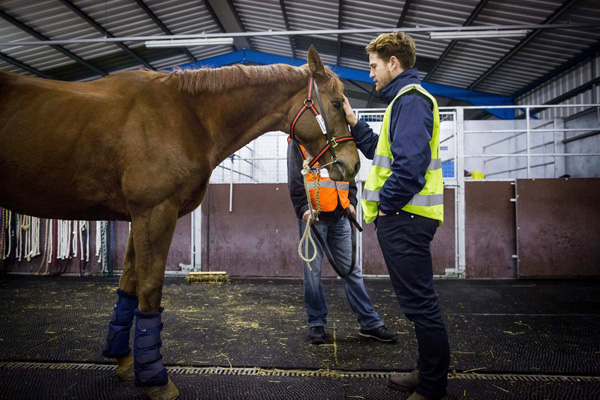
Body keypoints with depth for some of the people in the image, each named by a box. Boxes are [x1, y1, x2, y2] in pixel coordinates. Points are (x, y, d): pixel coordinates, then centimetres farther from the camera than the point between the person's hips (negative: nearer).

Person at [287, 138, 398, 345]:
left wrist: (351, 202, 5)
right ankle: (316, 323, 19)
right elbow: (295, 179, -5)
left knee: (352, 269, 8)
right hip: (313, 216, -4)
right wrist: (303, 208, -16)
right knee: (313, 271, 3)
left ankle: (370, 323, 16)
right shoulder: (299, 141, 1)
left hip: (340, 216, 4)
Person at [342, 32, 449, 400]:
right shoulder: (404, 99, 21)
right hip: (403, 217, 11)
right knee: (419, 301, 18)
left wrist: (384, 205, -15)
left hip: (406, 218, -11)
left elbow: (410, 165, -25)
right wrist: (354, 122, 15)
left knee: (419, 302, -1)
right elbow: (384, 153, 22)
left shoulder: (411, 99, -12)